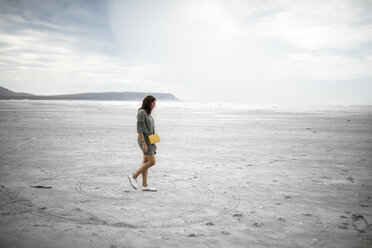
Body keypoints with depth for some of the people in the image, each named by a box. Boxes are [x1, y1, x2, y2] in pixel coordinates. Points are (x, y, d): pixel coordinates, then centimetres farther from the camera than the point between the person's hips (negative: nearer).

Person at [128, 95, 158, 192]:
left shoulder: (147, 113, 14)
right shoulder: (141, 112, -15)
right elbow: (139, 129, -19)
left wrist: (153, 143, 18)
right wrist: (144, 143, -22)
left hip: (149, 140, 9)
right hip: (144, 140, -9)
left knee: (146, 162, 7)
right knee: (152, 162, -11)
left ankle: (145, 185, 10)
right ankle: (134, 176, 0)